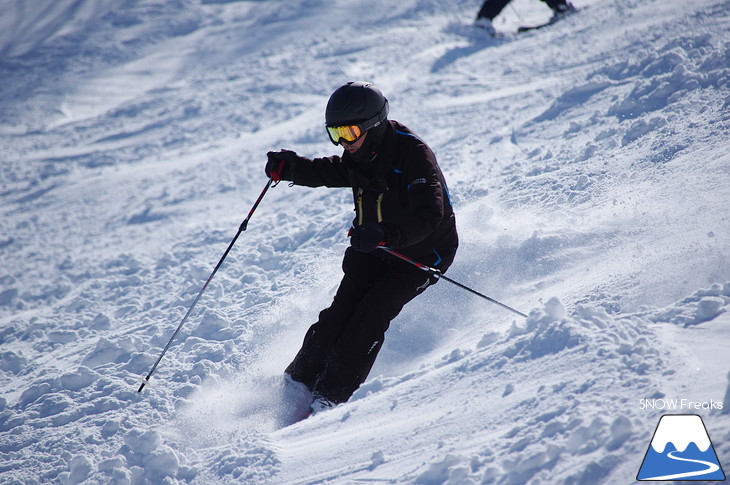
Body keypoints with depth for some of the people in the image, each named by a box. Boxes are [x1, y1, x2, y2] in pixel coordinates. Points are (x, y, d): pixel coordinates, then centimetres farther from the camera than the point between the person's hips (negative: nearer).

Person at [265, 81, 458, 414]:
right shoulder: (359, 155, -4)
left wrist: (385, 235, -52)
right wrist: (291, 168, 3)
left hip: (420, 254, -7)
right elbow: (333, 172, 21)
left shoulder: (413, 155, -27)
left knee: (370, 315, -21)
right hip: (374, 250, 7)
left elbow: (429, 215, -37)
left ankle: (329, 398, -17)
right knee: (338, 315, -8)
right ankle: (296, 384, 1)